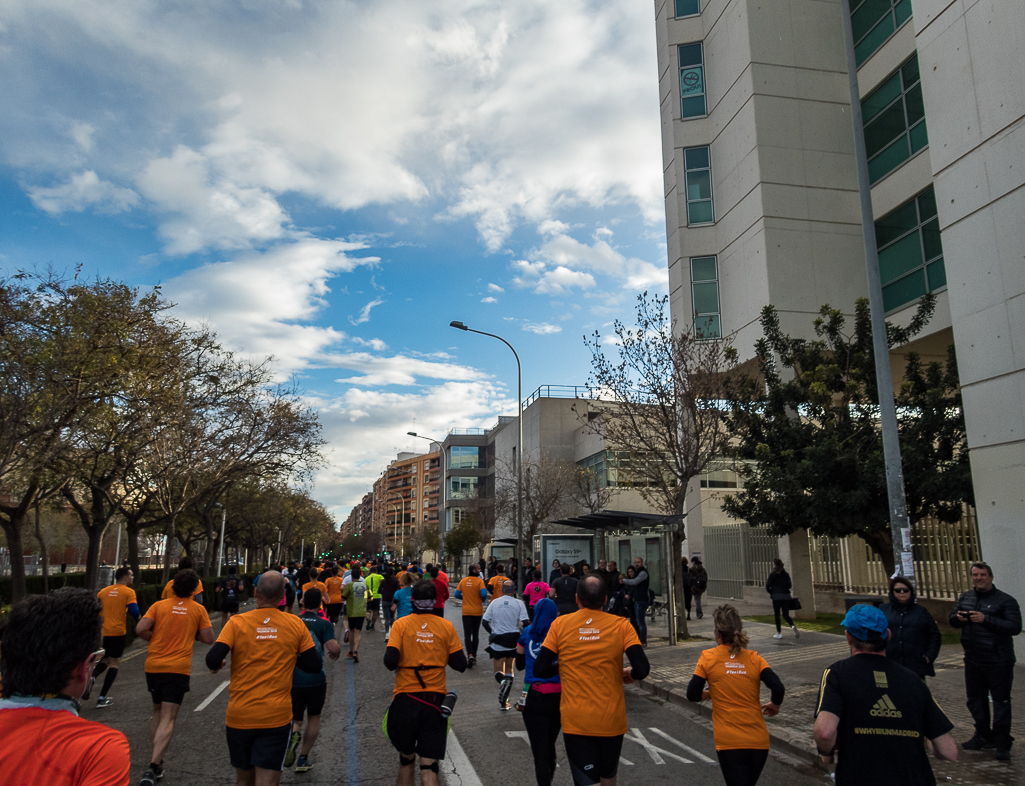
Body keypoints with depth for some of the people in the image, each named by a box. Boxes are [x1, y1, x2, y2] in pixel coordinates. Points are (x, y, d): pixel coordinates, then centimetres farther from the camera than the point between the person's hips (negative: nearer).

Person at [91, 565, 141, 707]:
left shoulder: (103, 591, 10)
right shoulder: (128, 592, -6)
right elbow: (134, 612, -14)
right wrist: (140, 622, 5)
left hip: (103, 632, 5)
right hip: (118, 632, -5)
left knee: (105, 660, 21)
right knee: (114, 663, 4)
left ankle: (91, 678, -9)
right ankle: (102, 698, 1)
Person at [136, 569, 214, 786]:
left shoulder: (159, 605, 4)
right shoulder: (198, 610, 0)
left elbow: (140, 629, -7)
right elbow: (208, 638, -1)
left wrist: (155, 639, 11)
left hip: (153, 666, 3)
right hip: (178, 669, -3)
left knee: (157, 712, 23)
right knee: (168, 719, -3)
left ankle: (156, 760, 25)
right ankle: (153, 767, -17)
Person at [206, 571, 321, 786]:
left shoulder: (237, 622, -7)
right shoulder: (295, 624, -4)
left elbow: (213, 660, -15)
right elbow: (315, 665, -1)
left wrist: (216, 666, 8)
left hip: (239, 715, 1)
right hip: (277, 716, -1)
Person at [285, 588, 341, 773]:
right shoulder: (324, 624, -7)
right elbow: (333, 648, -19)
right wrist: (337, 653, 2)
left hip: (293, 680, 2)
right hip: (316, 680, -2)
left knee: (296, 720, 14)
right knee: (314, 717, 20)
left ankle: (293, 735, -20)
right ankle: (303, 759, 20)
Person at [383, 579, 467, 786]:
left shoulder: (401, 624, -6)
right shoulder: (446, 626, -3)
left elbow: (390, 662, -15)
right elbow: (460, 664, -1)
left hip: (405, 700, 1)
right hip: (435, 700, 0)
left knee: (406, 758, 21)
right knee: (429, 764, 2)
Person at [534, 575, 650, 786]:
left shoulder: (560, 624, -5)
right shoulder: (621, 625, -8)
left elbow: (540, 670, -7)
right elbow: (642, 669, -16)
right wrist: (629, 674, 7)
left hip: (575, 720, -1)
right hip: (611, 719, 1)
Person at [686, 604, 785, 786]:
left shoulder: (708, 657, -4)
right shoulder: (754, 658, -1)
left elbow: (693, 695, -7)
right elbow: (778, 688, -12)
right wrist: (774, 706, 9)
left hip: (728, 742, -3)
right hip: (758, 741, 3)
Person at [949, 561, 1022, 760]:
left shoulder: (1005, 600, -10)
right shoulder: (965, 597, 9)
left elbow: (1015, 627, -20)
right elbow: (952, 619, 14)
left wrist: (986, 619, -28)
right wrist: (958, 617, -10)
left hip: (998, 662, -6)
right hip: (973, 661, 6)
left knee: (1001, 702, 2)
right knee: (975, 700, 16)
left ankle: (1002, 744, 13)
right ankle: (983, 737, 31)